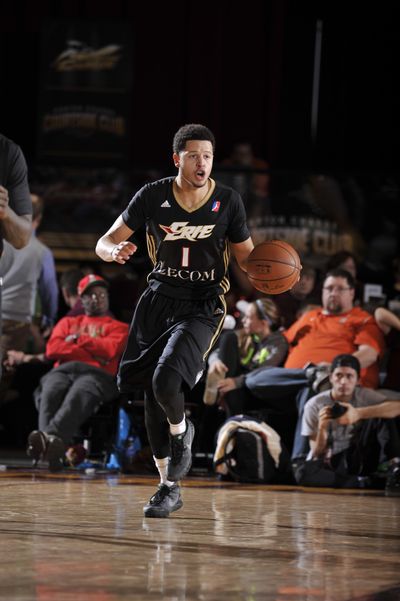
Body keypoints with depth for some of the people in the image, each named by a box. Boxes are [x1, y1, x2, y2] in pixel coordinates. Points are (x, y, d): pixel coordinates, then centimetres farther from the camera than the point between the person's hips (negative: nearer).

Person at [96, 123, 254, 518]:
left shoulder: (228, 202, -5)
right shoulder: (153, 196, -4)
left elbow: (246, 257, 6)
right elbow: (104, 243, 1)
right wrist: (116, 252, -24)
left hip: (202, 306, -3)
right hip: (160, 297, 3)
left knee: (165, 380, -26)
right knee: (152, 395, 5)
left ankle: (180, 430, 8)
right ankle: (169, 487, 21)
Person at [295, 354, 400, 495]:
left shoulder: (365, 396, -6)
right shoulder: (314, 405, -8)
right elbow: (317, 454, -9)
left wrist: (359, 414, -35)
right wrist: (322, 428, -29)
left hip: (358, 460, 1)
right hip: (328, 464, -1)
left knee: (383, 415, -18)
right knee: (303, 473, -37)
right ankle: (364, 483, -25)